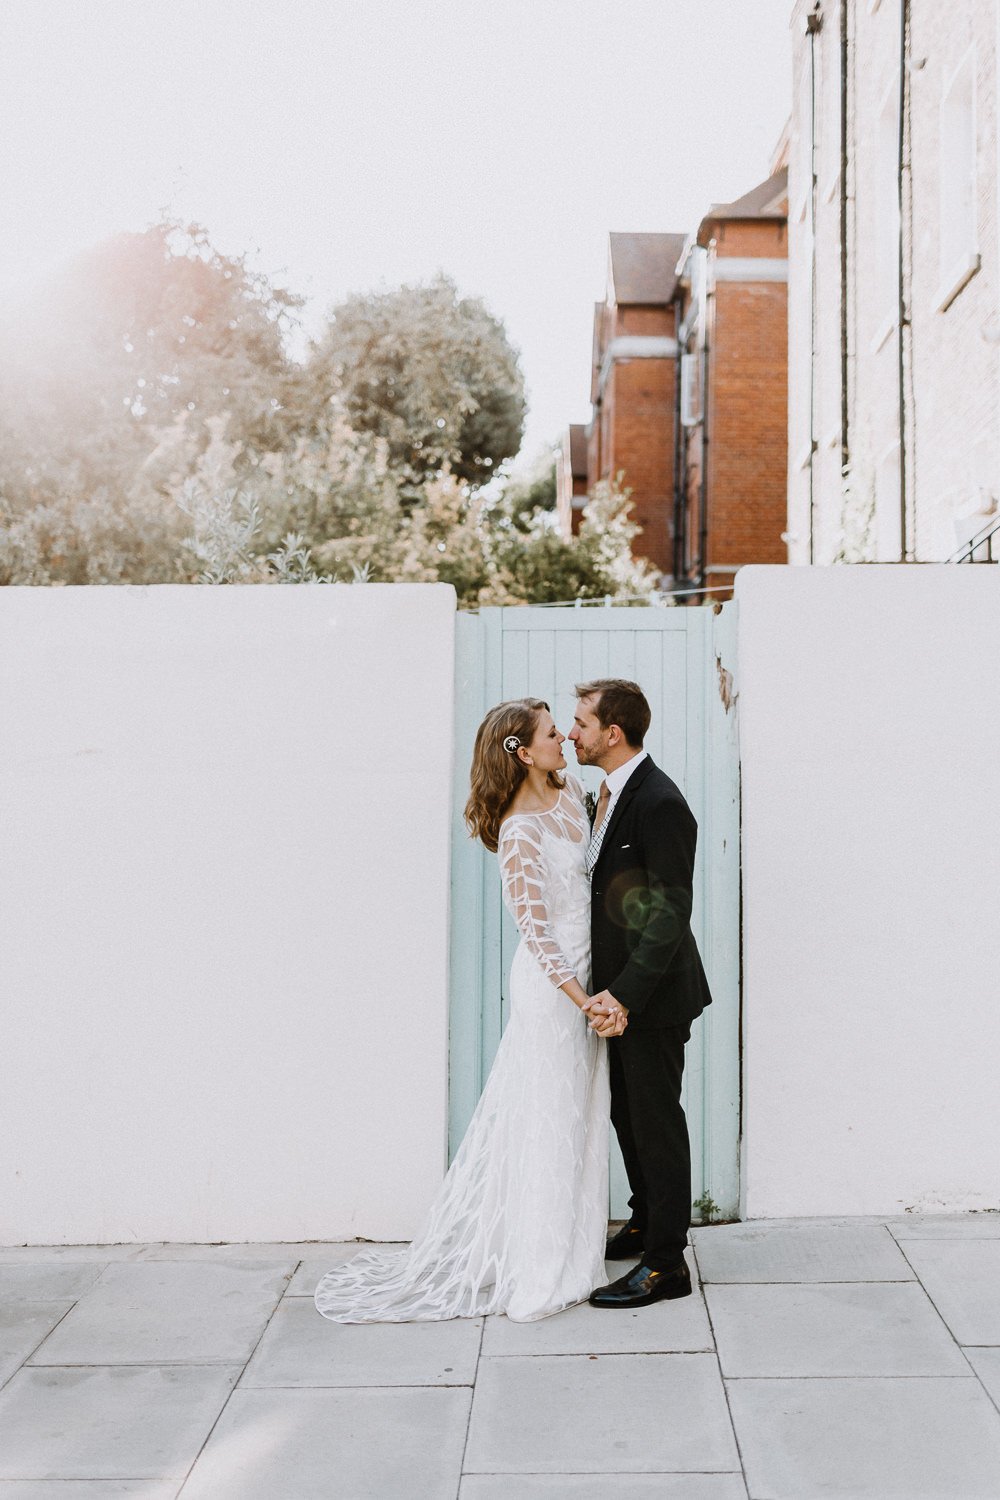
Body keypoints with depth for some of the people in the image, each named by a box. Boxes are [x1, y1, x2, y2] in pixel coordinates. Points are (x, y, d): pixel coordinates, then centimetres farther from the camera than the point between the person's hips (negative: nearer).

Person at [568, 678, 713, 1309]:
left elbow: (670, 913, -24)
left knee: (656, 1121, 2)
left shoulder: (660, 804, -22)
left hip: (652, 995, -9)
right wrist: (612, 989, 8)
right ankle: (646, 1222, 39)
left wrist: (625, 993, -24)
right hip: (620, 987, 9)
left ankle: (666, 1263, 15)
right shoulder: (611, 791, 8)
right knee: (626, 1113, 21)